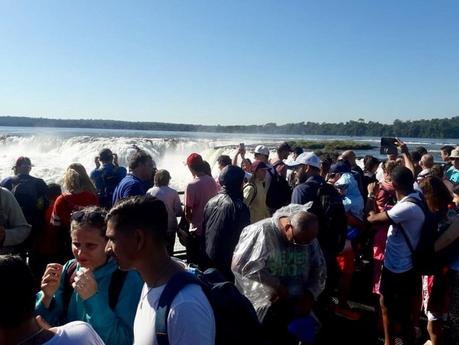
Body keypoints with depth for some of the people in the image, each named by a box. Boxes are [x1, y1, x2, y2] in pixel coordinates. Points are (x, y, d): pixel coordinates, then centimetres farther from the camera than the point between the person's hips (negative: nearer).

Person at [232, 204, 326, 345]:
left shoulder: (309, 239, 1)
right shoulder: (262, 232, -17)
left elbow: (320, 271, 11)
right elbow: (240, 265, -23)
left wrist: (310, 294, -7)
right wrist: (276, 285, -20)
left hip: (295, 312, 5)